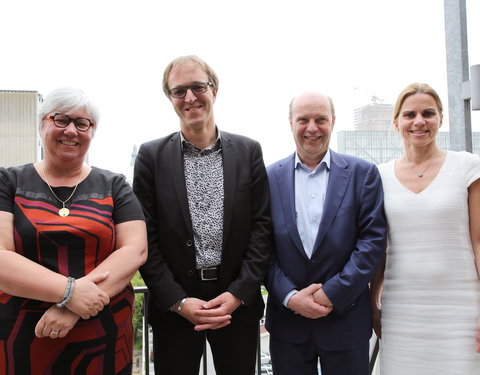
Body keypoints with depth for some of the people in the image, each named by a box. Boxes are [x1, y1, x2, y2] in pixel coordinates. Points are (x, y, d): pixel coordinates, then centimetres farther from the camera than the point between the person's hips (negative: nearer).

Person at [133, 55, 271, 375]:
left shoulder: (249, 151, 2)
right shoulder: (152, 156, 0)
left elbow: (261, 226, 0)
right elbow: (146, 237, -2)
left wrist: (238, 294, -8)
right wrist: (178, 301, -9)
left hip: (238, 304, 1)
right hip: (173, 308, -1)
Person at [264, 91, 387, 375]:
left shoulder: (363, 174, -1)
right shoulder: (270, 178, 2)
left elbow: (373, 239, -6)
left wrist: (333, 293, -12)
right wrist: (289, 297, -11)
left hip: (347, 319, -1)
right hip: (287, 319, 1)